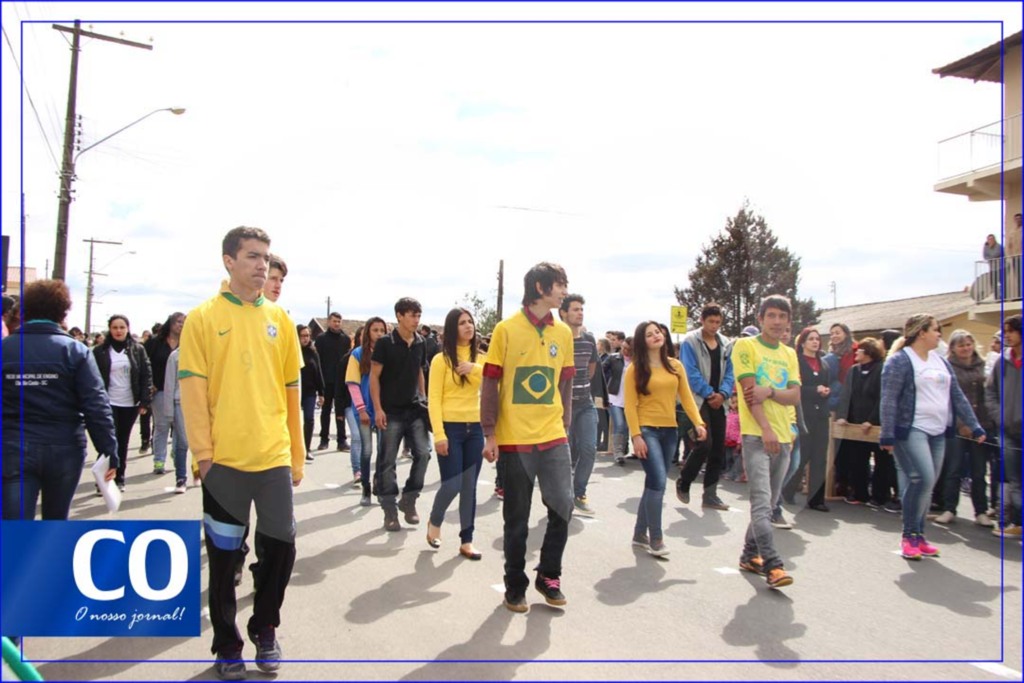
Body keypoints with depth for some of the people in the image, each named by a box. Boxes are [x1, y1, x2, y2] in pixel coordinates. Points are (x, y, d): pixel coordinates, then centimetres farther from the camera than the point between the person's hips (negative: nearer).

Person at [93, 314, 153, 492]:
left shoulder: (137, 350, 3)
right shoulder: (100, 351, 1)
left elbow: (147, 375, 2)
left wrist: (145, 402, -4)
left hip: (130, 404, 2)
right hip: (108, 403, -2)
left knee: (123, 442, 9)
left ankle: (119, 479, 18)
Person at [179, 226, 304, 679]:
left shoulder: (280, 319, 8)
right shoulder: (203, 317, -1)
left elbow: (291, 391, 9)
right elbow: (193, 389, -4)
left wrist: (297, 455, 9)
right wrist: (202, 451, -10)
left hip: (274, 457, 3)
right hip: (224, 459, -2)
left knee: (281, 546, 7)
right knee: (223, 554, 9)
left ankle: (264, 628, 30)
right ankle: (227, 644, 27)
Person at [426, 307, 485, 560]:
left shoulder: (480, 358, 10)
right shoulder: (441, 359, -5)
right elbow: (433, 399, -8)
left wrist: (475, 368, -21)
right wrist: (439, 435, -15)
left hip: (475, 428, 5)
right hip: (450, 428, -5)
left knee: (469, 487, 7)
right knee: (452, 485, -6)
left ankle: (466, 541, 16)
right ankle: (434, 522, 24)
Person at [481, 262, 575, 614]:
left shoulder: (563, 332, 6)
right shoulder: (506, 329, -6)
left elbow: (565, 384, 12)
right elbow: (490, 384, -5)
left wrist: (564, 427, 10)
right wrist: (489, 434, -7)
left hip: (553, 437, 3)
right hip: (514, 438, -3)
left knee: (562, 506, -1)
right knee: (517, 518, 7)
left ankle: (548, 576, 22)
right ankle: (515, 586, 25)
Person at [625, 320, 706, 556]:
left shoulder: (676, 366, 9)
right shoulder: (636, 369, -4)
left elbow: (686, 397, 6)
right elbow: (630, 405, -7)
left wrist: (698, 423, -8)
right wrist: (636, 435, -15)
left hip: (669, 431, 5)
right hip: (647, 430, -5)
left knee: (654, 484, 11)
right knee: (658, 483, -14)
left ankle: (640, 534, 24)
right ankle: (656, 539, -3)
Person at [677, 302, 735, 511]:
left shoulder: (725, 344, 10)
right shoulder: (690, 341, -5)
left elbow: (729, 373, 8)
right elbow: (691, 373, -11)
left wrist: (722, 394, -9)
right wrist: (709, 394, -13)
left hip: (719, 402, 6)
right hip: (699, 401, -6)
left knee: (718, 449, 5)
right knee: (705, 444, -15)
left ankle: (710, 494, 16)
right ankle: (683, 482, 8)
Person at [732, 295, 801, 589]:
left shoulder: (790, 354, 15)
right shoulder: (746, 346, -2)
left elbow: (795, 396, 4)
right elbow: (749, 390, -11)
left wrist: (769, 391, -16)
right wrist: (766, 428, -18)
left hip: (783, 436, 6)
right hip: (756, 434, -6)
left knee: (768, 502, 11)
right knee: (762, 500, -14)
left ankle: (750, 555, 23)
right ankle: (772, 564, -15)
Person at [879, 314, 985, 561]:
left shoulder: (941, 362, 15)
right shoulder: (899, 361, -8)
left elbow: (957, 396, 17)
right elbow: (889, 401, -13)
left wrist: (975, 426, 12)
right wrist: (887, 436, -18)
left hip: (938, 432, 7)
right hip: (911, 430, -7)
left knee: (926, 484, 9)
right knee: (923, 478, -17)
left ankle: (918, 535, 19)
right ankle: (909, 535, -3)